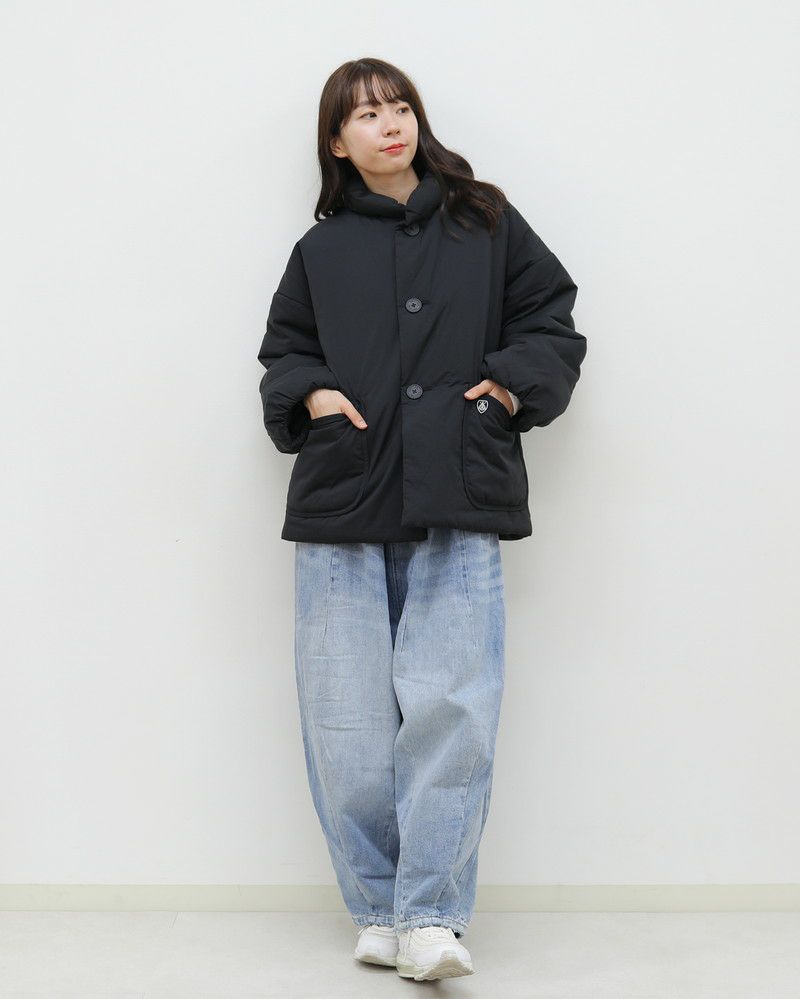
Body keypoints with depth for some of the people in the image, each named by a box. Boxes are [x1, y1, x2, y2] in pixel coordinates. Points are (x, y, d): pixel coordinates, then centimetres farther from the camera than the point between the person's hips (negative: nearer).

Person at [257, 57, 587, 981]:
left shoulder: (487, 224, 13)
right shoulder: (320, 250, 16)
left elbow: (552, 322, 14)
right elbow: (283, 352, 22)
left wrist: (515, 381, -4)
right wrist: (309, 392, 2)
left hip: (458, 507, -1)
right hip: (341, 502, 2)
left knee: (450, 709, -11)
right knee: (348, 723, 0)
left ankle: (430, 916, -3)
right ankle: (377, 911, 13)